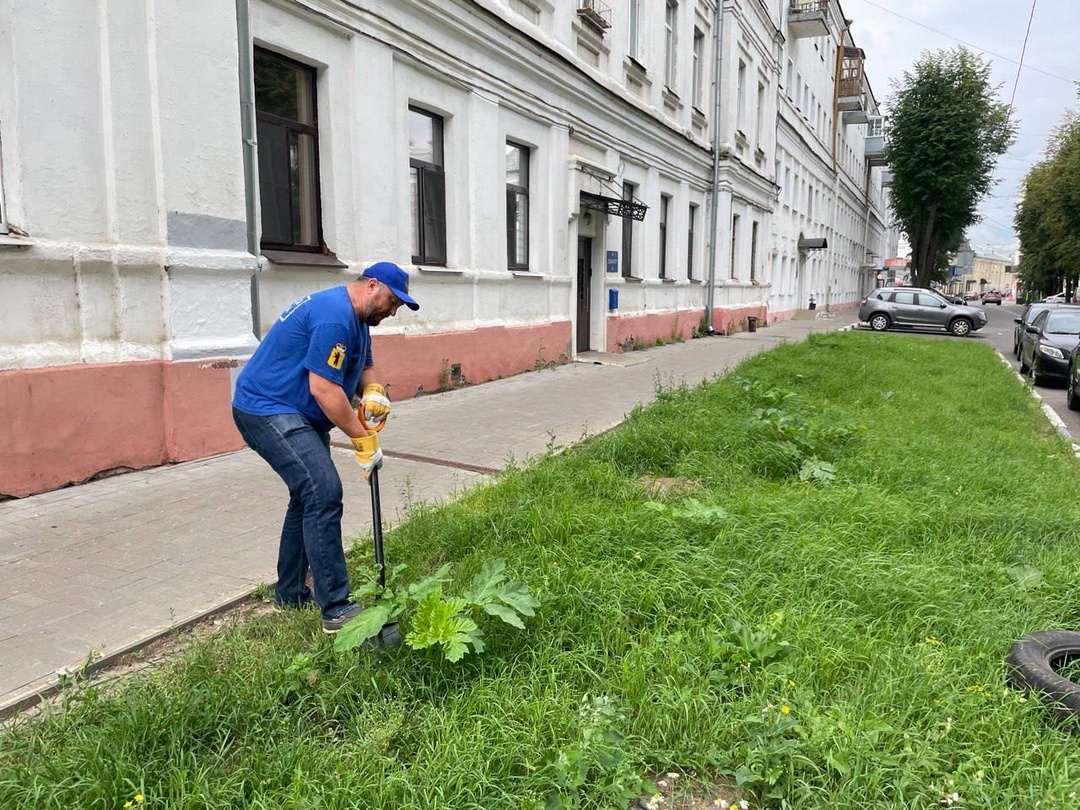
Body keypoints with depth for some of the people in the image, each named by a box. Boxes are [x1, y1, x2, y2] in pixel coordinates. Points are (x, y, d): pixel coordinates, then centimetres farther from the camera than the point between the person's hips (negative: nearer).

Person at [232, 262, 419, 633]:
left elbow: (365, 365, 19)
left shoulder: (357, 318, 13)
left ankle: (290, 594, 29)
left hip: (299, 416, 12)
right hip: (268, 410, -12)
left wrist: (373, 390, -6)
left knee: (310, 496, 16)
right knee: (324, 492, -21)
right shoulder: (335, 316, -22)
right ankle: (336, 609, -19)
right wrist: (363, 438, -19)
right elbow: (323, 388, -26)